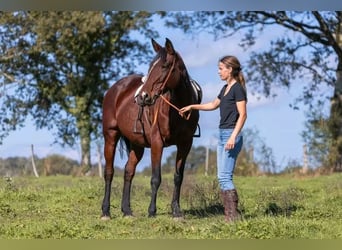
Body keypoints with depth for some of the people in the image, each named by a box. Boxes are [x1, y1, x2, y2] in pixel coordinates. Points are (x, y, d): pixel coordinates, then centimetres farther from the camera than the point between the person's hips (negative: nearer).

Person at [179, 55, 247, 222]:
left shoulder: (237, 88, -11)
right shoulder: (225, 88, 16)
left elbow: (242, 115, -16)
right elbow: (213, 105, 32)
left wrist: (233, 137, -23)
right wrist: (192, 107, 29)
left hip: (231, 135, -10)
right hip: (222, 134, 10)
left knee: (225, 176, -13)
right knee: (222, 177, 8)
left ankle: (234, 215, -10)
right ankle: (230, 215, 10)